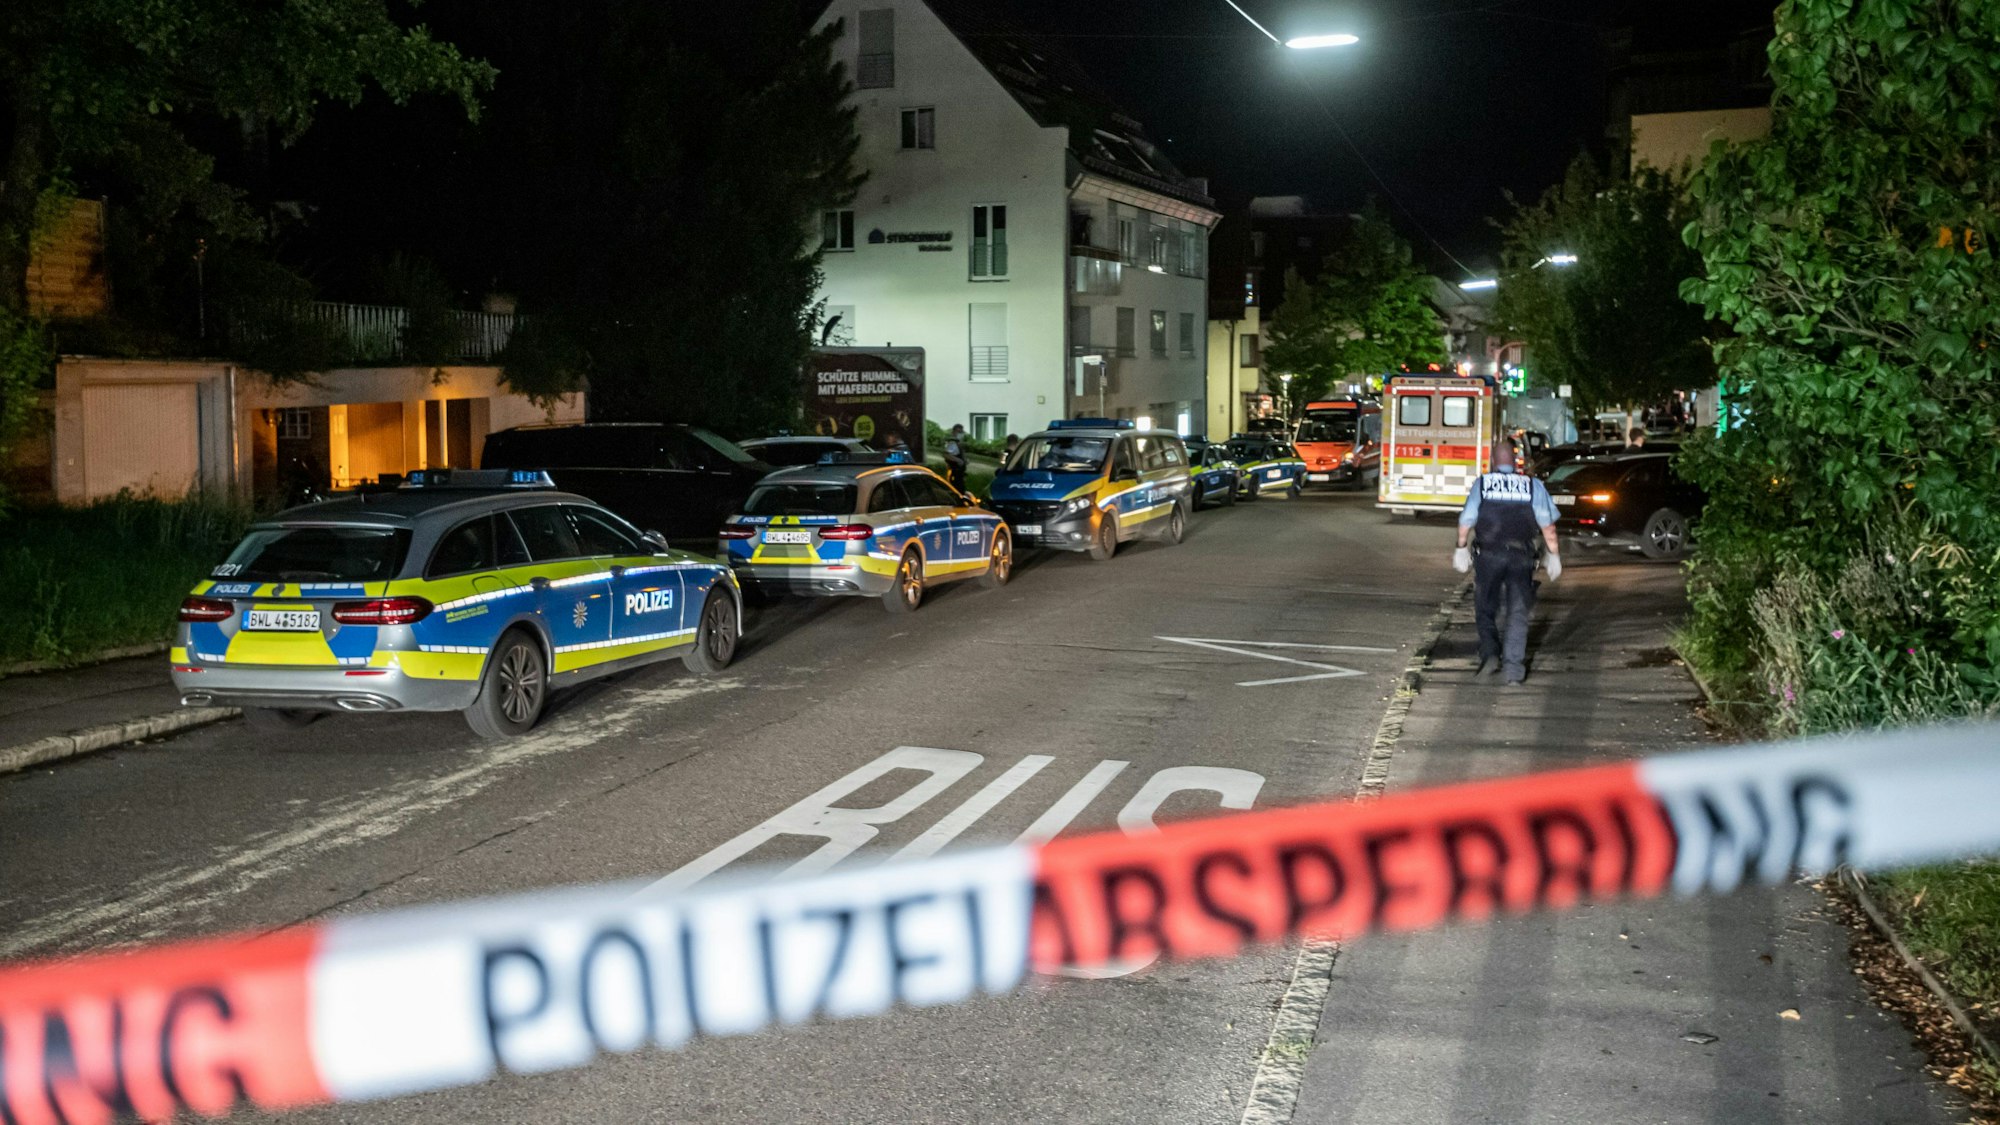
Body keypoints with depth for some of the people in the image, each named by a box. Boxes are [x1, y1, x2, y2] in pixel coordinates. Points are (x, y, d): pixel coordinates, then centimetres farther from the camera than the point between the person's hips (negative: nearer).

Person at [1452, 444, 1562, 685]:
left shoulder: (1481, 483, 3)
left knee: (1485, 609, 14)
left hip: (1489, 554, 0)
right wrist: (1552, 554, 10)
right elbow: (1547, 523, 2)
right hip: (1521, 556, 0)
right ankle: (1514, 668, 2)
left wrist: (1461, 548, 14)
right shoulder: (1532, 485, 4)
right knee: (1518, 614, 6)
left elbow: (1466, 521, 2)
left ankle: (1489, 653, -2)